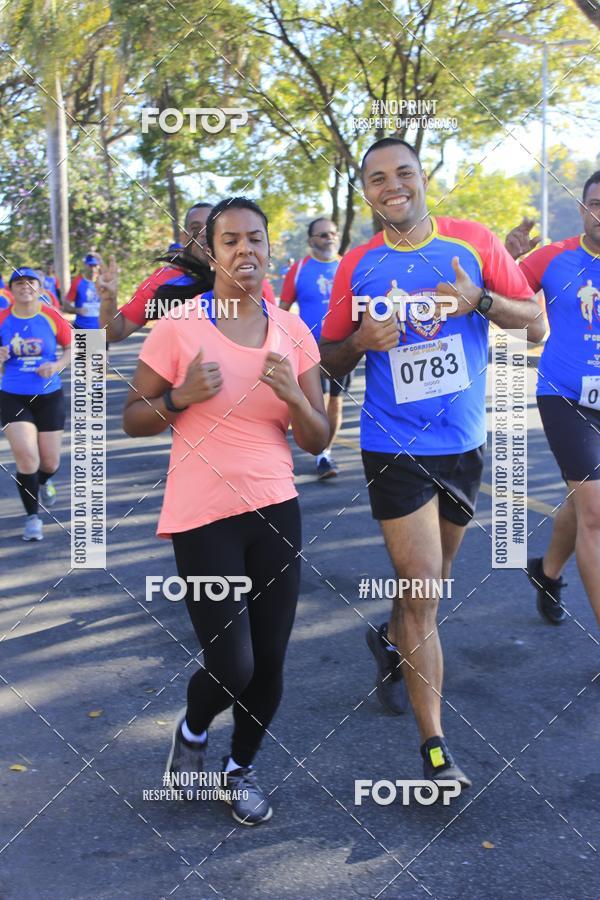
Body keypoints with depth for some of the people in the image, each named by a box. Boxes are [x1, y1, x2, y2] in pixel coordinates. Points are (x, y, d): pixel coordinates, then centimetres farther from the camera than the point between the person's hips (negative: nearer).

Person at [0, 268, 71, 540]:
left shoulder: (51, 317, -4)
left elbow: (72, 348, 5)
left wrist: (58, 366, -13)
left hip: (49, 397, 1)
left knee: (50, 461, 8)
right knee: (26, 456, -13)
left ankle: (44, 482, 48)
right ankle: (32, 517, 6)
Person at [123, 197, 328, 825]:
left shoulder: (293, 332, 4)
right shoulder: (178, 328, -7)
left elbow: (317, 442, 6)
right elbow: (132, 420, 1)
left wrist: (293, 394, -13)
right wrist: (180, 397, -17)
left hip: (275, 510, 4)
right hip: (203, 518, -4)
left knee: (270, 663, 7)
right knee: (232, 667, -7)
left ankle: (241, 767, 36)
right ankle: (192, 728, 29)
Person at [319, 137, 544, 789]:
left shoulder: (474, 242, 0)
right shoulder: (357, 266, -1)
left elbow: (536, 323, 1)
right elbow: (331, 363, 6)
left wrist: (481, 300, -18)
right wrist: (361, 341, -16)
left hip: (464, 443, 3)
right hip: (395, 449, -3)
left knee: (435, 576, 21)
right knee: (423, 593, -6)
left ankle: (390, 640, 52)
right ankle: (435, 748, 3)